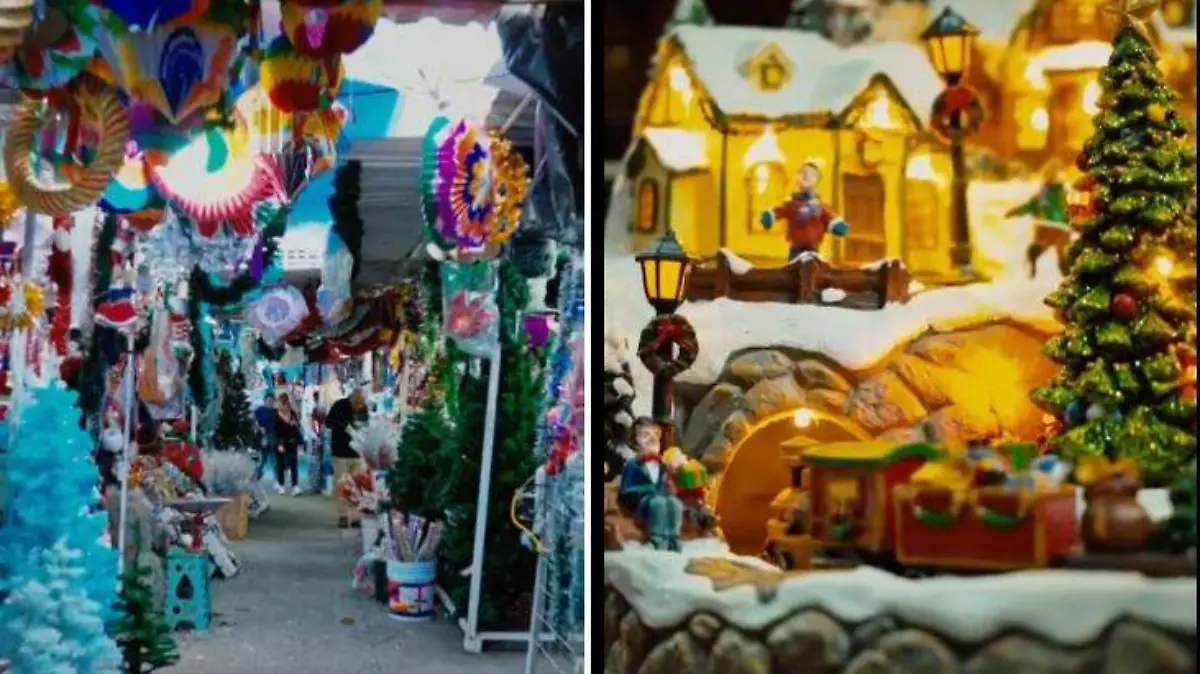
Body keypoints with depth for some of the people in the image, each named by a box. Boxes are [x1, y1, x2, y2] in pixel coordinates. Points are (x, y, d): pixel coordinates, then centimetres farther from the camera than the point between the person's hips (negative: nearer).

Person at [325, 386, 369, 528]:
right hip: (341, 453, -3)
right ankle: (342, 516, 3)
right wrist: (345, 426, -23)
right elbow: (328, 422, -11)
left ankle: (355, 517, 6)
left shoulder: (364, 409, 4)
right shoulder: (339, 406, -9)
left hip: (358, 453, 3)